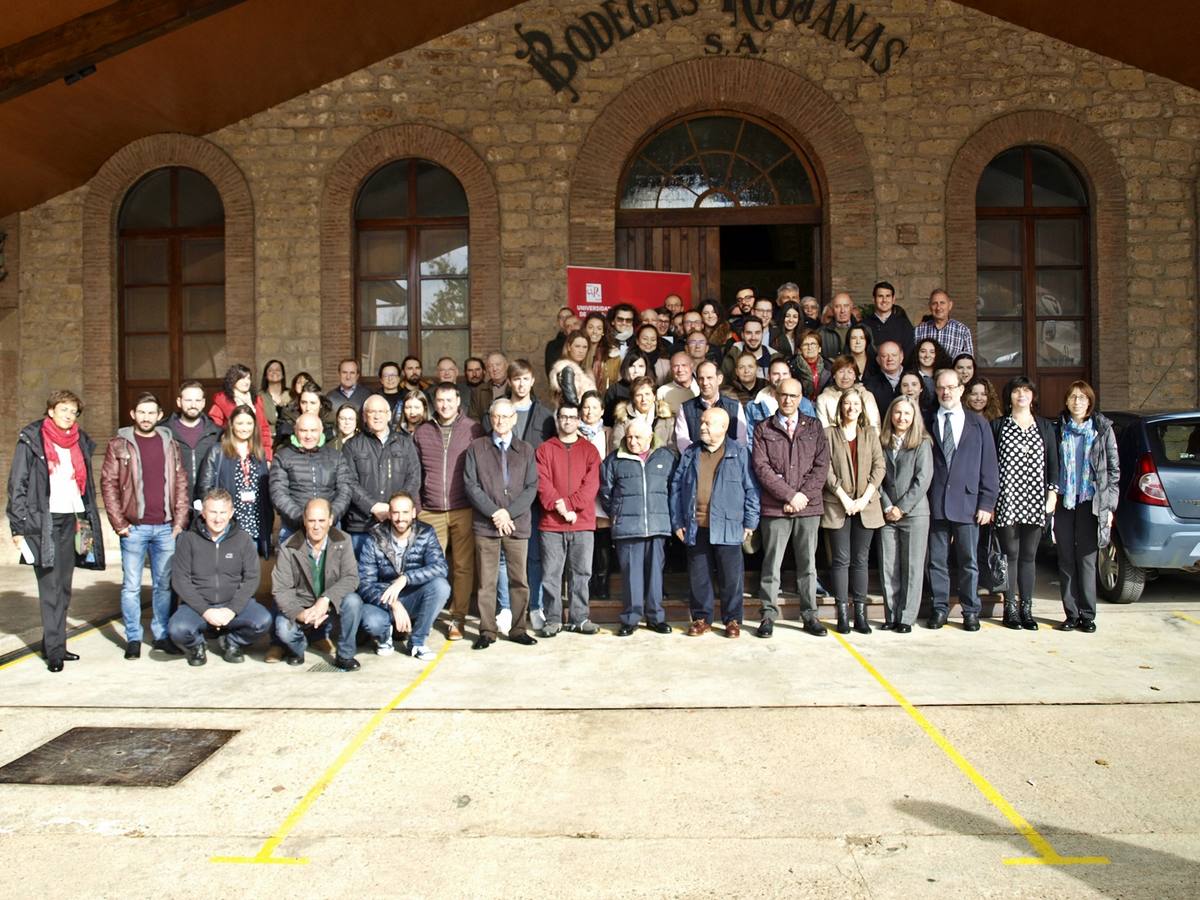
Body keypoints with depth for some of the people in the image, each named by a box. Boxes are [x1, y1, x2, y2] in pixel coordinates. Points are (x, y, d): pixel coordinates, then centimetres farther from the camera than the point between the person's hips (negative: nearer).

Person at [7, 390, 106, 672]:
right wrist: (18, 527, -10)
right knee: (50, 587, -5)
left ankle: (53, 644, 16)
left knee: (63, 588, 8)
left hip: (70, 520, 5)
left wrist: (88, 521, 11)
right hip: (41, 522, -5)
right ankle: (54, 650, 0)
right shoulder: (31, 440, -1)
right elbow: (17, 485, -4)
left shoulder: (80, 442, 14)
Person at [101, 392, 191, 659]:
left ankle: (161, 634, 19)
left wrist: (180, 521, 0)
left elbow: (181, 484, 8)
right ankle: (133, 638, 13)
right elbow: (108, 483, -1)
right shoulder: (119, 444, 2)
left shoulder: (169, 444, 9)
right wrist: (118, 523, -7)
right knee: (131, 586, 3)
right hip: (134, 527, -2)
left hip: (166, 527, 2)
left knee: (164, 584, 8)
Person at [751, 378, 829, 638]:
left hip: (808, 506, 2)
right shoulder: (763, 429, 5)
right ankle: (768, 615, 11)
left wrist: (803, 495, -9)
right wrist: (790, 495, -11)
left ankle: (809, 615, 17)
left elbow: (821, 465, 3)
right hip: (775, 508, -1)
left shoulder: (814, 427, 10)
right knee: (771, 564, 2)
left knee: (808, 564, 8)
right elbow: (761, 467, -4)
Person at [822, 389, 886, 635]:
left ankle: (860, 614, 8)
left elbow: (879, 467, 4)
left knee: (860, 560, 5)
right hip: (837, 505, -2)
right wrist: (844, 498, -11)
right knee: (841, 559, -1)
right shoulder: (829, 434, 3)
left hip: (866, 505, 2)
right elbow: (826, 469, -4)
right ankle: (843, 613, 2)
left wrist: (865, 497, -7)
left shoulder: (870, 434, 12)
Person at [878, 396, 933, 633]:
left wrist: (902, 507, -9)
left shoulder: (922, 443, 1)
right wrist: (887, 507, -6)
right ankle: (891, 616, 11)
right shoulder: (882, 443, 9)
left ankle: (906, 618, 6)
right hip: (887, 514, 3)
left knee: (912, 567, 1)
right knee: (888, 567, 4)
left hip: (914, 513, -3)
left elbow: (923, 479, -6)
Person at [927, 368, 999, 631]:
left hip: (967, 502, 0)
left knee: (969, 561, 6)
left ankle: (970, 611, 17)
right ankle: (939, 608, 17)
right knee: (937, 560, 7)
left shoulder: (978, 423, 7)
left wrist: (986, 504, -2)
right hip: (935, 503, 0)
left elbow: (989, 467, 4)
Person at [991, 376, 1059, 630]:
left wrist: (1052, 492, 2)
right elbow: (989, 463, 1)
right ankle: (1010, 608, 7)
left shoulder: (1045, 426, 14)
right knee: (1010, 555, 0)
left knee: (1029, 556, 5)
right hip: (1007, 499, -2)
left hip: (1035, 500, 2)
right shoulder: (998, 425, 5)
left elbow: (1052, 461, 12)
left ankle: (1026, 609, 11)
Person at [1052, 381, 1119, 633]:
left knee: (1087, 560, -1)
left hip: (1090, 502, -2)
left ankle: (1087, 615, 8)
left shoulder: (1103, 429, 4)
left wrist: (1110, 505, -2)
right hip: (1063, 502, 2)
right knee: (1066, 560, 4)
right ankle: (1071, 614, 11)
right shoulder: (1058, 429, 7)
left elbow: (1113, 468, 3)